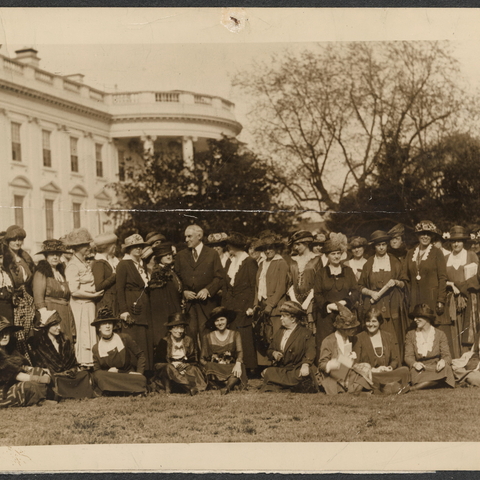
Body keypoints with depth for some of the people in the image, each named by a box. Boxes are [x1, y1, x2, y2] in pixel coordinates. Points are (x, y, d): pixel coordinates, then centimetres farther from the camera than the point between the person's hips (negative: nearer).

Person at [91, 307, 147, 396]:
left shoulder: (125, 338, 2)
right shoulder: (96, 348, 5)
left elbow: (140, 355, 9)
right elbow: (96, 371, 7)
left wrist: (139, 372, -3)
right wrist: (109, 371, -12)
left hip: (129, 375, -1)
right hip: (109, 377, 1)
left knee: (141, 380, -35)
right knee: (99, 376, -33)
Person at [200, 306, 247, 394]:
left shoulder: (235, 335, 12)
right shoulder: (208, 337, 13)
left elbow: (240, 351, -4)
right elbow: (202, 358, 8)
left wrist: (238, 363, -28)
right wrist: (207, 365, -18)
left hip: (231, 367, 0)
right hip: (214, 368, 0)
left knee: (239, 368, -34)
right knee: (209, 368, -35)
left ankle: (228, 386, -52)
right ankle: (231, 383, -40)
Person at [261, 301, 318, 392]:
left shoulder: (306, 333, 2)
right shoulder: (279, 333, 21)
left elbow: (310, 351, -12)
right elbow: (270, 350, 24)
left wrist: (305, 365, -30)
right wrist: (274, 353, -2)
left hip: (297, 369, -4)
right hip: (280, 367, 4)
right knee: (269, 372, -27)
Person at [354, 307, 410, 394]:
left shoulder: (389, 337, 19)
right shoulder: (359, 338, 9)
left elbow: (395, 359, 18)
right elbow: (356, 363, 1)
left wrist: (390, 367, -6)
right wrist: (373, 369, -13)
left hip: (388, 373, 3)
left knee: (405, 370, -28)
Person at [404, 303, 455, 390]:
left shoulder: (440, 334, 12)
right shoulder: (410, 335, 14)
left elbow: (447, 355, 4)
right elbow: (408, 356, 5)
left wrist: (443, 361, -23)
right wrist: (414, 363, -20)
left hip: (436, 369, 2)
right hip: (420, 371, -1)